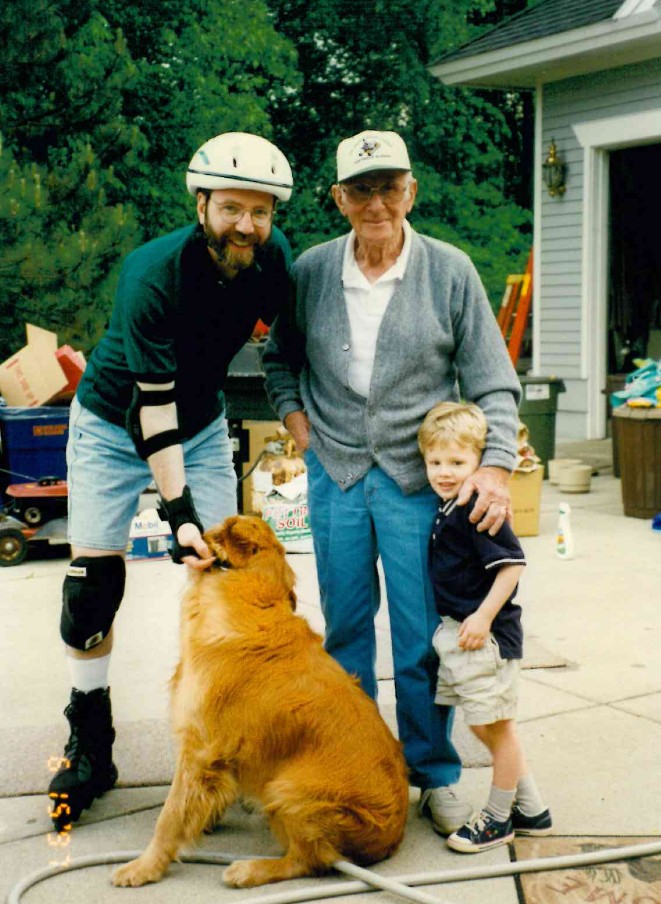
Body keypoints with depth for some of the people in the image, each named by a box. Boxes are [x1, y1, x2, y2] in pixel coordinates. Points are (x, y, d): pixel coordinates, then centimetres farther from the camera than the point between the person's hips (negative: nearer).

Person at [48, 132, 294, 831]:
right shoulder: (153, 274, -31)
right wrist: (177, 509, -36)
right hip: (114, 424, -4)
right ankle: (90, 748, 9)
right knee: (93, 584, -5)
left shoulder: (274, 257, -15)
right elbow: (153, 404, -32)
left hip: (202, 422, 4)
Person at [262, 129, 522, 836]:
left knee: (423, 636, 1)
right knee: (345, 626, 12)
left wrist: (497, 463, -16)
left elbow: (493, 381, -4)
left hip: (418, 475, -2)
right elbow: (278, 359, 18)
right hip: (334, 472, 3)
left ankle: (435, 774, 18)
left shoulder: (450, 271, -6)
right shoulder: (311, 272, 0)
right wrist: (296, 419, 5)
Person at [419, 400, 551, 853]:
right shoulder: (449, 509, 10)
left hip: (485, 635, -10)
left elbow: (512, 564, -23)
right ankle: (531, 809, 30)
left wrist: (484, 616, -24)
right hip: (457, 633, 10)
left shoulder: (479, 509, -19)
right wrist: (458, 626, 16)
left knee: (497, 727, 5)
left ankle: (498, 818, 19)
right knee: (487, 726, 18)